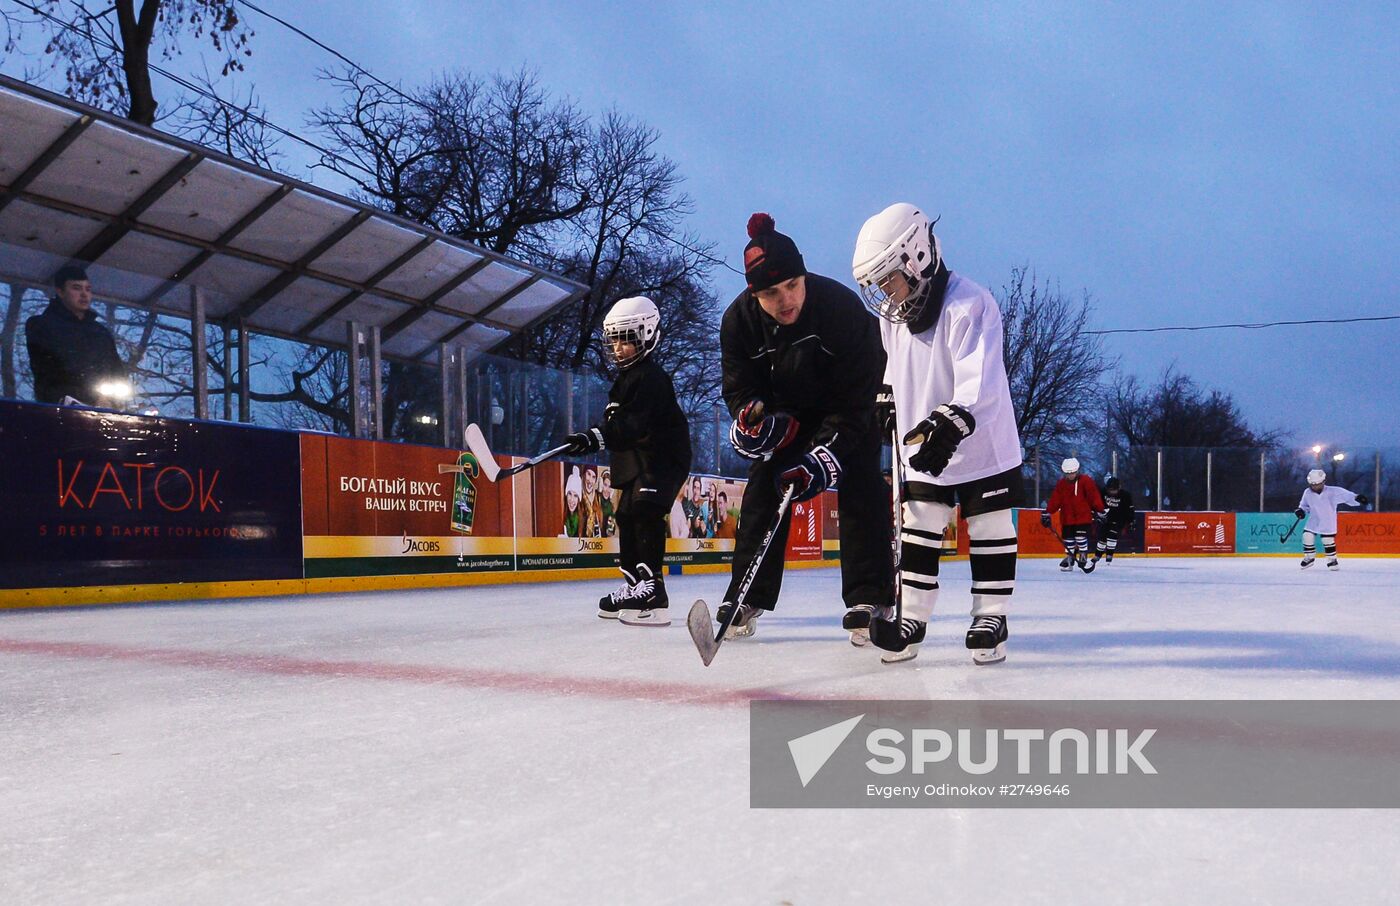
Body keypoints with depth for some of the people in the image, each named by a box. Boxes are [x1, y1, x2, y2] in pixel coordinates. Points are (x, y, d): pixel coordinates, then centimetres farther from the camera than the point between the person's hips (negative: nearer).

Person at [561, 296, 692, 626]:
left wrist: (597, 437, -37)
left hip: (664, 456, -11)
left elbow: (635, 425, -30)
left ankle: (651, 587, -28)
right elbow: (621, 424, 24)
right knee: (626, 516, 14)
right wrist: (593, 438, 13)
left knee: (645, 513, -24)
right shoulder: (627, 377, 16)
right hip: (638, 461, 11)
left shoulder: (651, 377, -18)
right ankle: (633, 585, 24)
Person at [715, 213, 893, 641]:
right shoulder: (739, 321, -22)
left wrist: (826, 454, -36)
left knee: (859, 489, -14)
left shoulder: (842, 307, -33)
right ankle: (748, 599, 5)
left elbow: (854, 396, -30)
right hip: (785, 409, 4)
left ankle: (870, 598, -8)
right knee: (764, 489, -3)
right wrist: (752, 416, -35)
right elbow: (740, 386, -12)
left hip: (851, 408, -3)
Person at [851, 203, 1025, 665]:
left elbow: (979, 381, -32)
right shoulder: (894, 314, 4)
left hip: (982, 444, -6)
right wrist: (887, 397, 19)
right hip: (922, 445, 6)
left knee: (989, 528, 3)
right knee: (919, 528, 4)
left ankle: (990, 618, 13)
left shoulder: (970, 305, -22)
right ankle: (911, 619, 8)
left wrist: (949, 425, -41)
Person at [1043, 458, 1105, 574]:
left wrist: (1099, 511, -5)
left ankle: (1083, 559, 5)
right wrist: (1047, 513, -2)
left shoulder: (1086, 481, -9)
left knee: (1081, 538, -9)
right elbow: (1055, 500, 3)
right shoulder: (1061, 484, 2)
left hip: (1083, 516, -4)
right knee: (1068, 538, 5)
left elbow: (1094, 497, -6)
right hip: (1067, 517, 4)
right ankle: (1069, 560, 17)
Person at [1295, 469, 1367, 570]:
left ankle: (1332, 559, 17)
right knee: (1307, 537, -3)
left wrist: (1358, 498, -37)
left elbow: (1346, 495, -22)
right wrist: (1301, 510, -9)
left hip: (1328, 523, -3)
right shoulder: (1308, 493, -5)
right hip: (1313, 521, 3)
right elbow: (1304, 505, 10)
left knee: (1328, 541, -3)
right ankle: (1309, 557, 15)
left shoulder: (1333, 492, -17)